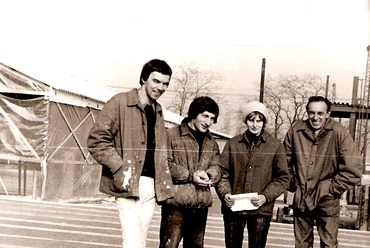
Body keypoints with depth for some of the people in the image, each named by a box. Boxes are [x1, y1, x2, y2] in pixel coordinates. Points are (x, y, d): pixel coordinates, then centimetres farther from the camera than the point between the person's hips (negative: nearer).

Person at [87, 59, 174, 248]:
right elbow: (97, 140, -9)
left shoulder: (158, 111, 18)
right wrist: (120, 169, -17)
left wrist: (163, 182, 10)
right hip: (129, 184, -7)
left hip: (151, 185, 7)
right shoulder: (120, 102, -4)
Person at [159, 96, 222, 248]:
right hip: (176, 202, -6)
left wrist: (208, 174, -10)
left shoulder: (211, 143, 18)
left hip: (201, 205, 6)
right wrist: (190, 176, -15)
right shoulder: (172, 135, -3)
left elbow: (217, 167, 13)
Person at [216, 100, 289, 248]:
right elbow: (223, 173, 7)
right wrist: (224, 193, -11)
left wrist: (265, 196, -12)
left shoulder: (275, 146, 2)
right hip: (233, 208, 2)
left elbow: (282, 178, 2)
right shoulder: (233, 144, 7)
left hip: (261, 210, -1)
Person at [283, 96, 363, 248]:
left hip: (326, 201, -3)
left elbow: (353, 170, -12)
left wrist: (333, 189, -10)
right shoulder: (296, 130, -3)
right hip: (300, 198, 3)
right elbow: (285, 160, 12)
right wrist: (292, 184, 7)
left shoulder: (338, 133, -13)